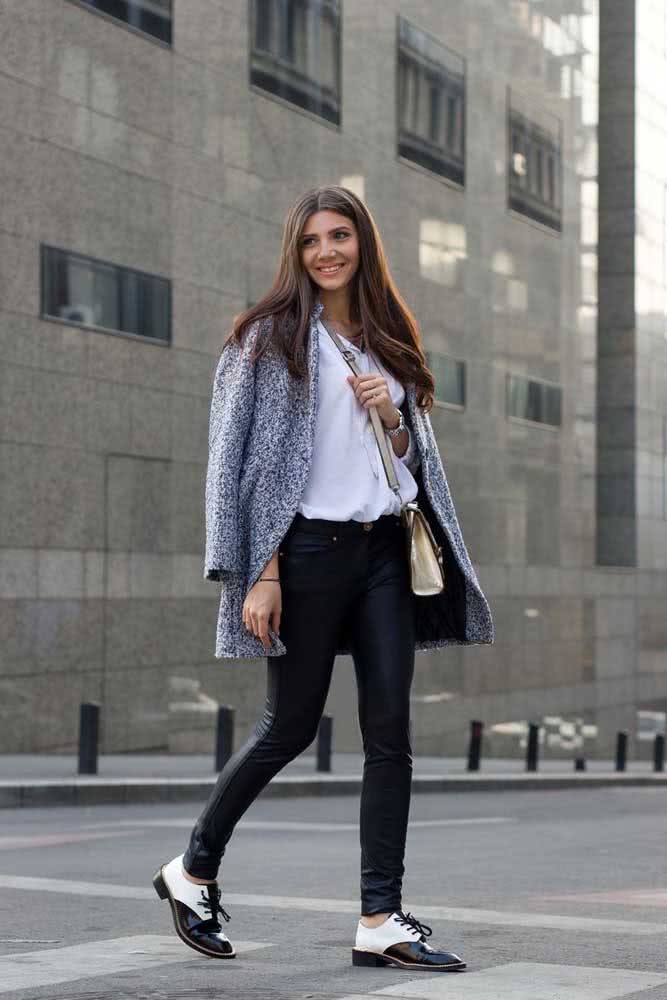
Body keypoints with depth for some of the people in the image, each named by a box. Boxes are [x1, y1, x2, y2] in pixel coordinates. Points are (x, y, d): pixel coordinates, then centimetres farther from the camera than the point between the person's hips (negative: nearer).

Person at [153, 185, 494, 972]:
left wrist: (392, 419, -1)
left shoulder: (387, 340, 17)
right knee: (290, 727, 2)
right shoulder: (272, 337, -1)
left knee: (390, 730, -2)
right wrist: (262, 574, -15)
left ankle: (380, 920, 0)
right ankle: (192, 870, 23)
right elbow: (245, 458, -7)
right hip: (310, 547, -5)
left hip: (383, 549, 5)